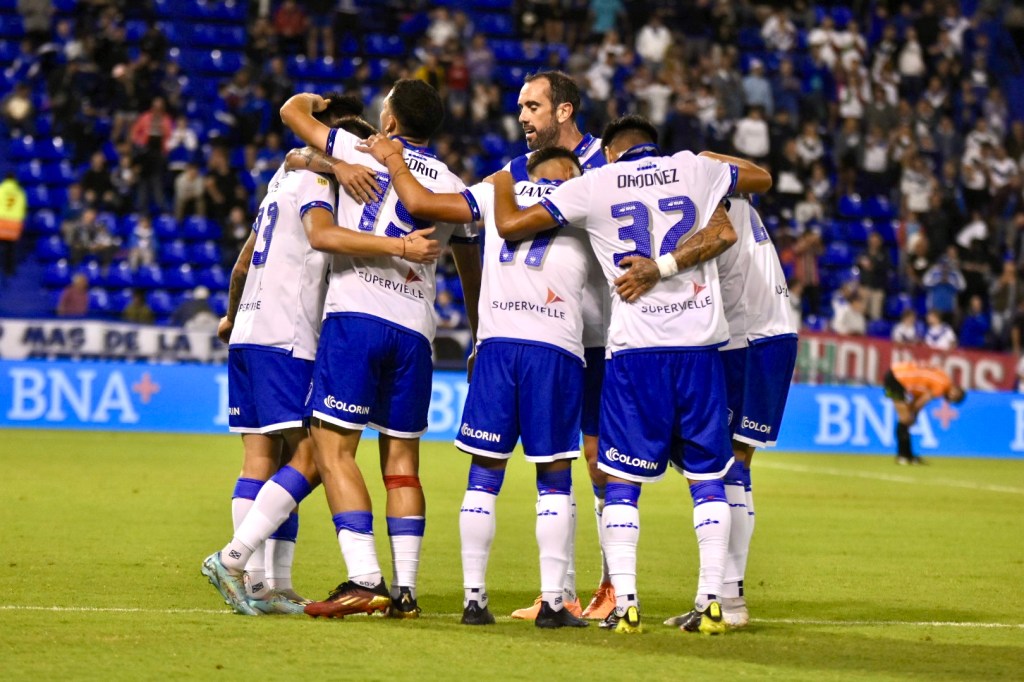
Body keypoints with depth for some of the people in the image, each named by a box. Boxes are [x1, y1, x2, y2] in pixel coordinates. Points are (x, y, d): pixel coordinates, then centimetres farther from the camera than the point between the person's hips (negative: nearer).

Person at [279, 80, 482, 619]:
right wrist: (480, 341, 38)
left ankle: (364, 580, -17)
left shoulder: (364, 152, 5)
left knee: (334, 448, -6)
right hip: (414, 327, 5)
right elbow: (472, 272, 25)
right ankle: (405, 588, 6)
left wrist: (315, 100, 40)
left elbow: (293, 111, 16)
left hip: (356, 314, -5)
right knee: (402, 459, 10)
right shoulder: (454, 187, 16)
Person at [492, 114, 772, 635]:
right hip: (700, 343, 2)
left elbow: (509, 225, 5)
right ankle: (711, 600, 4)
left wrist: (502, 182, 25)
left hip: (635, 348, -2)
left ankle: (624, 601, -4)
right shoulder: (695, 170, 10)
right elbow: (762, 179, 29)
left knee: (621, 480, 5)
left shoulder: (594, 186, 3)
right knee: (707, 477, 10)